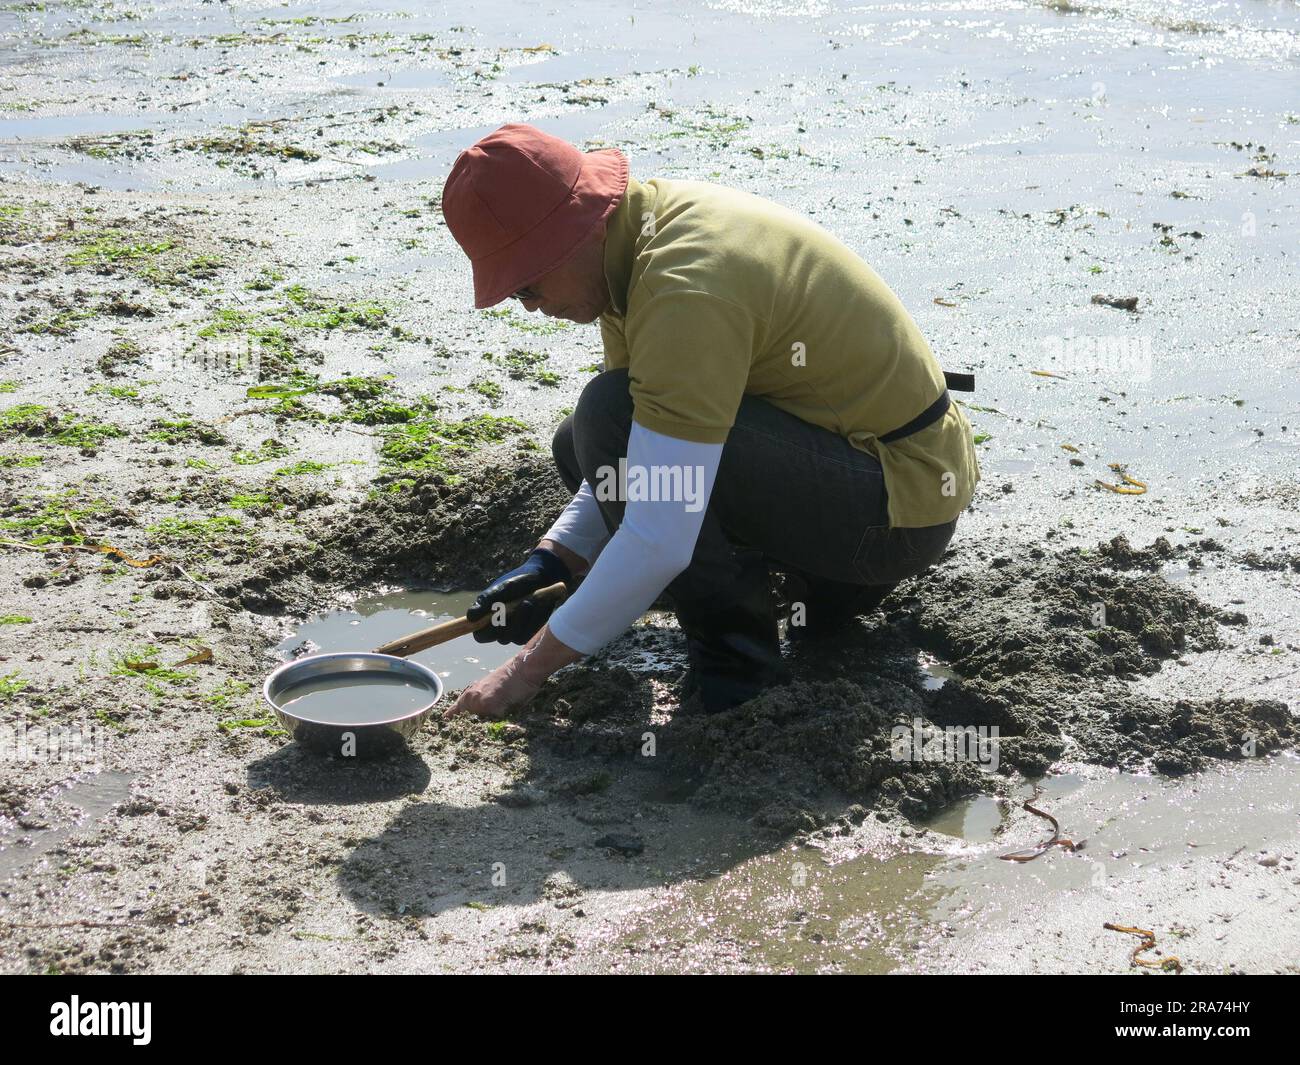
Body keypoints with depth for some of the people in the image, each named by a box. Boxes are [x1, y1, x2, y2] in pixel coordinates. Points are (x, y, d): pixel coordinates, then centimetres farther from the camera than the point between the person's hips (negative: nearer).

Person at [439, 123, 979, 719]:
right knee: (582, 447, 13)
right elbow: (635, 453, 12)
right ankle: (839, 573, 13)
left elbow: (660, 542, -29)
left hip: (904, 506, -10)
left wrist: (527, 670, -20)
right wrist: (554, 559, 1)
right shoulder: (642, 226, 2)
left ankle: (735, 658, -9)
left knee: (610, 417, -24)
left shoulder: (687, 291, -28)